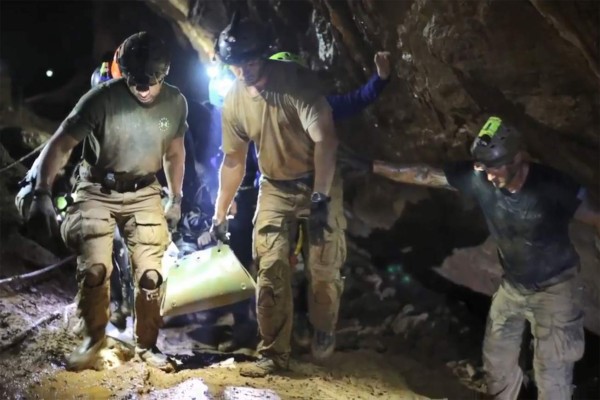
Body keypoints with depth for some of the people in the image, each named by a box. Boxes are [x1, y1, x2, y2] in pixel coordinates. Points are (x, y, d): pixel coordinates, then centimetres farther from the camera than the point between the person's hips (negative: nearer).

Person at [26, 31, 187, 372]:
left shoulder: (176, 103, -11)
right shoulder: (102, 99, -24)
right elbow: (60, 145, -23)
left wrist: (177, 198, 11)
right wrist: (42, 194, -33)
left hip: (144, 194, 3)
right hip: (97, 192, -2)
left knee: (151, 273, -3)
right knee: (94, 268, -15)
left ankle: (147, 345, 18)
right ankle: (94, 338, 12)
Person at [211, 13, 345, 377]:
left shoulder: (295, 81, -21)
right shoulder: (234, 102, -6)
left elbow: (325, 139, -25)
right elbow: (233, 162, 5)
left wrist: (320, 199, -31)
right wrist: (220, 214, 9)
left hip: (319, 184, -3)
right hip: (275, 189, 3)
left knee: (325, 269, -1)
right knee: (271, 270, -6)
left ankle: (324, 331, 28)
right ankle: (274, 354, 2)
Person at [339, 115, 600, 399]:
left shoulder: (554, 186, -27)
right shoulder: (478, 178, -18)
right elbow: (424, 175, -12)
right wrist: (371, 166, -13)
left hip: (554, 287, -4)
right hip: (512, 285, 5)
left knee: (551, 371, -3)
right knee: (496, 357, 15)